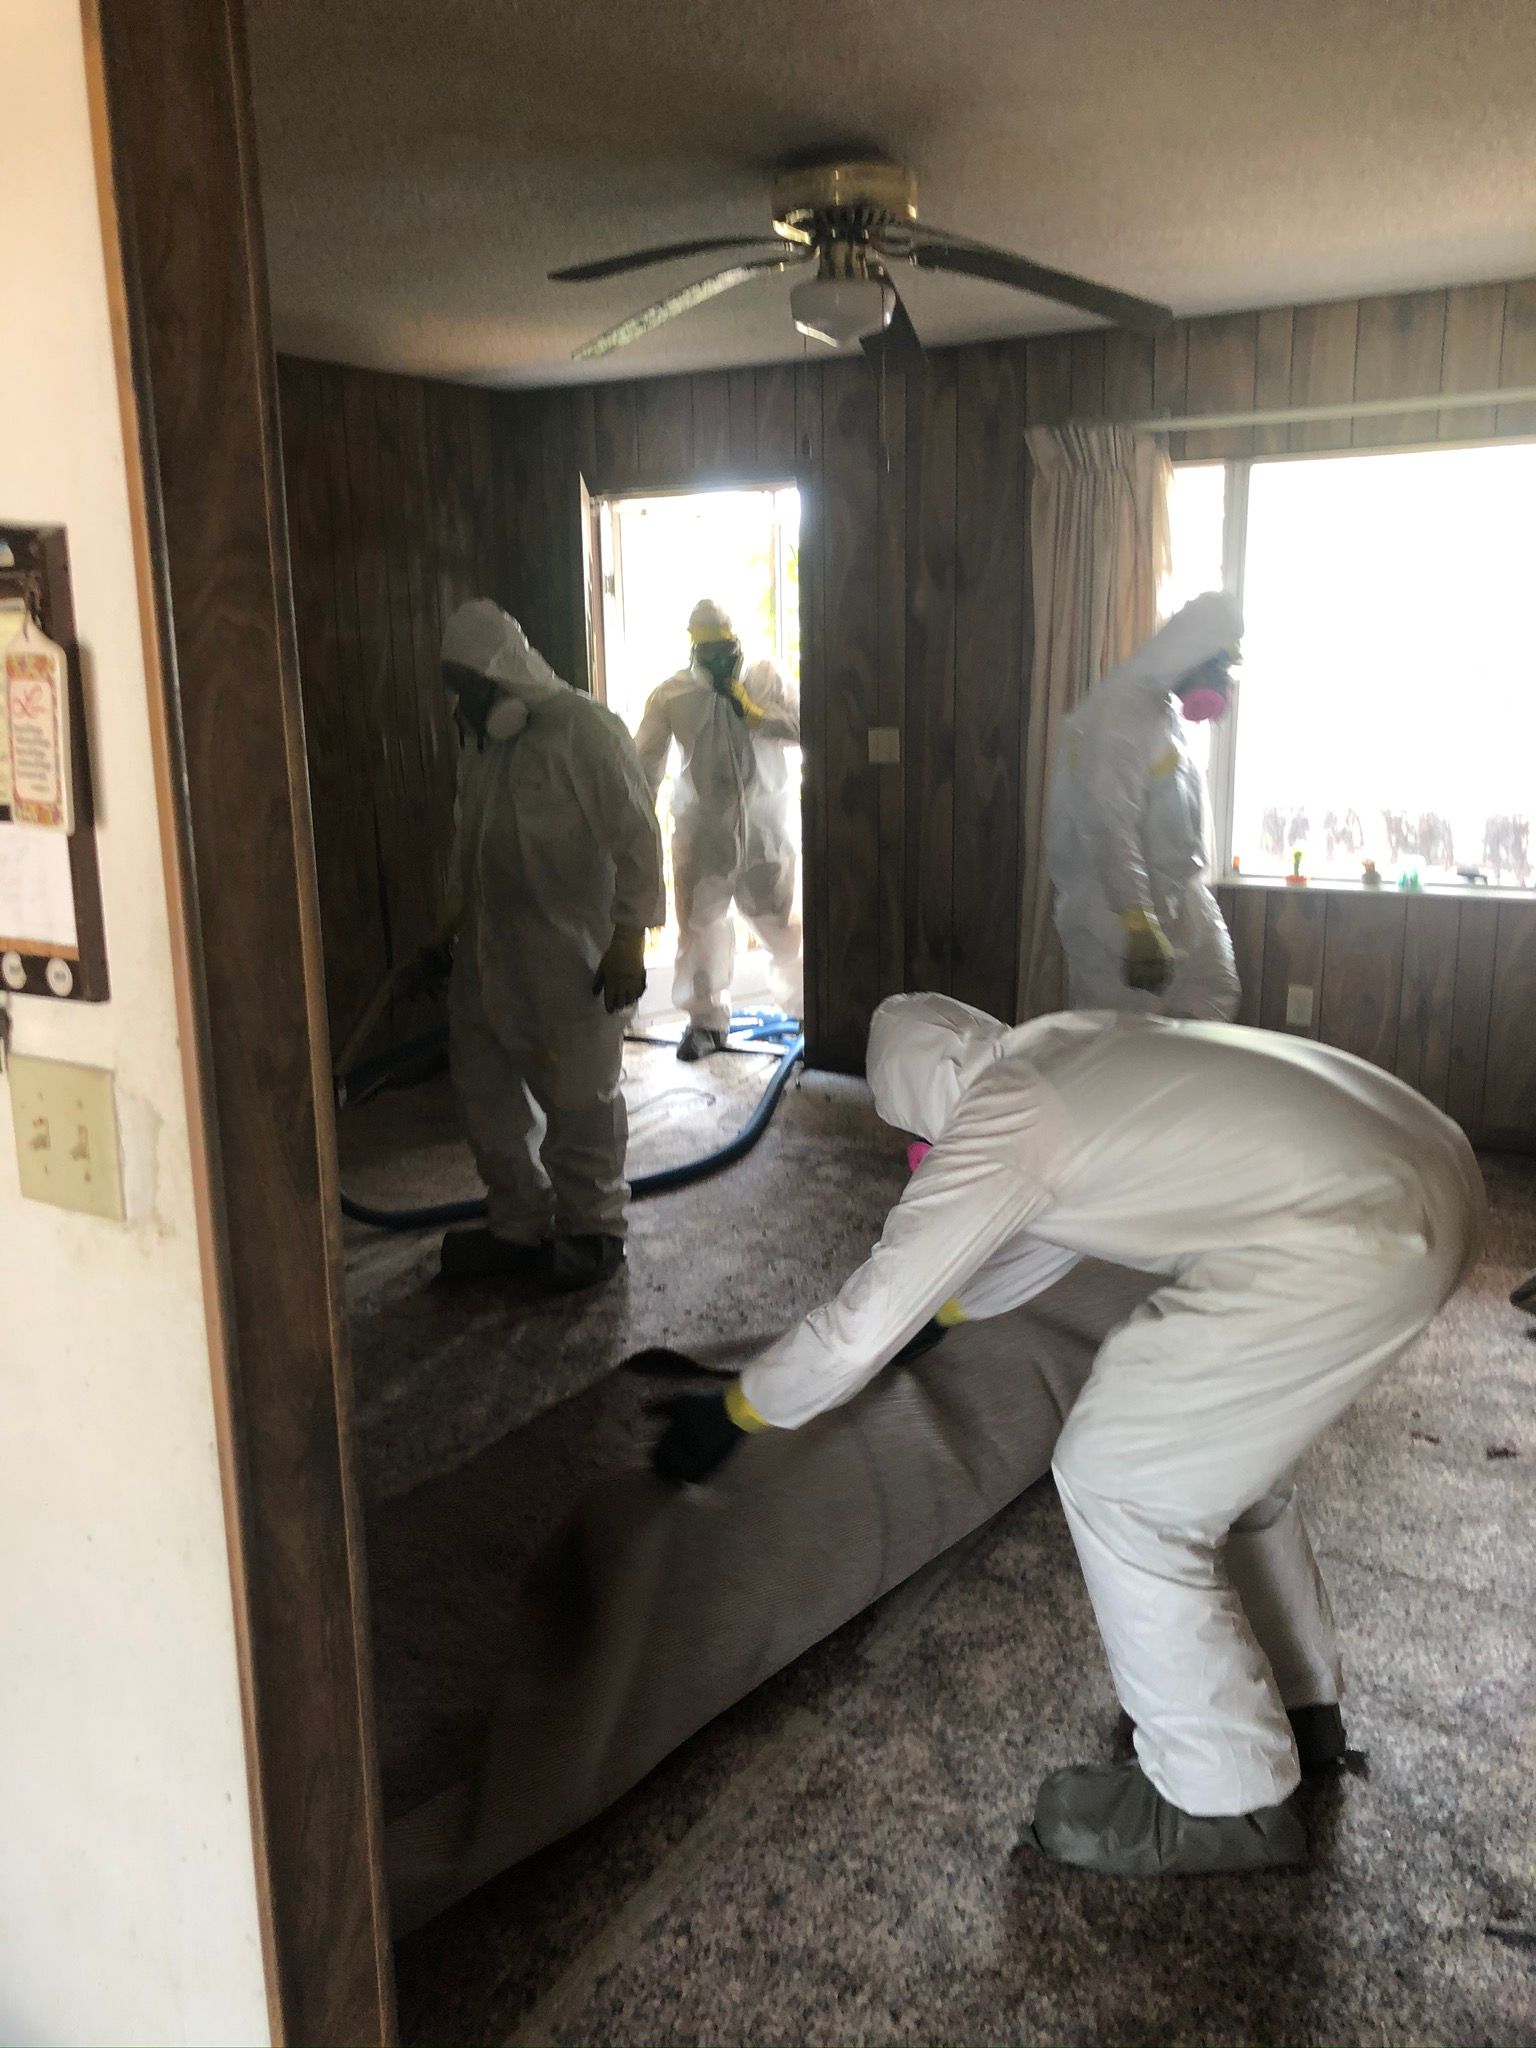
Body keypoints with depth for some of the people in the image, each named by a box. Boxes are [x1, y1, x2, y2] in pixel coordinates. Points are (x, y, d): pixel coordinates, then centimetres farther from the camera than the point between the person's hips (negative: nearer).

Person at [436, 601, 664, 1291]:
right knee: (485, 1086, 12)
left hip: (570, 954, -8)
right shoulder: (479, 736, 11)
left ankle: (592, 1232, 20)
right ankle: (519, 1226, 28)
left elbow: (635, 837, -17)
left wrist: (629, 939, -20)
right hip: (489, 950, 8)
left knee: (578, 1096, 3)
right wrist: (458, 932, 23)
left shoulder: (583, 728, -14)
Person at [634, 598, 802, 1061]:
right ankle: (707, 1018, 20)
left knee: (780, 920, 5)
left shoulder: (768, 679, 0)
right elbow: (647, 763, -2)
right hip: (701, 828, 0)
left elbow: (804, 727, -7)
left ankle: (803, 1002, 27)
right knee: (700, 923, 5)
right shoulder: (670, 695, -2)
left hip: (764, 826, 0)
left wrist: (754, 713, -17)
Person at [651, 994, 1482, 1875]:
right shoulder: (1064, 1045, 19)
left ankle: (1224, 1805, 17)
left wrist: (729, 1415, 12)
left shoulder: (995, 1125, -7)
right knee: (1231, 1445, 26)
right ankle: (1299, 1704, 43)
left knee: (1120, 1484, 2)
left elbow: (859, 1330, -2)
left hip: (1352, 1242, -10)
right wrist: (942, 1309, 49)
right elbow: (1047, 1232, 36)